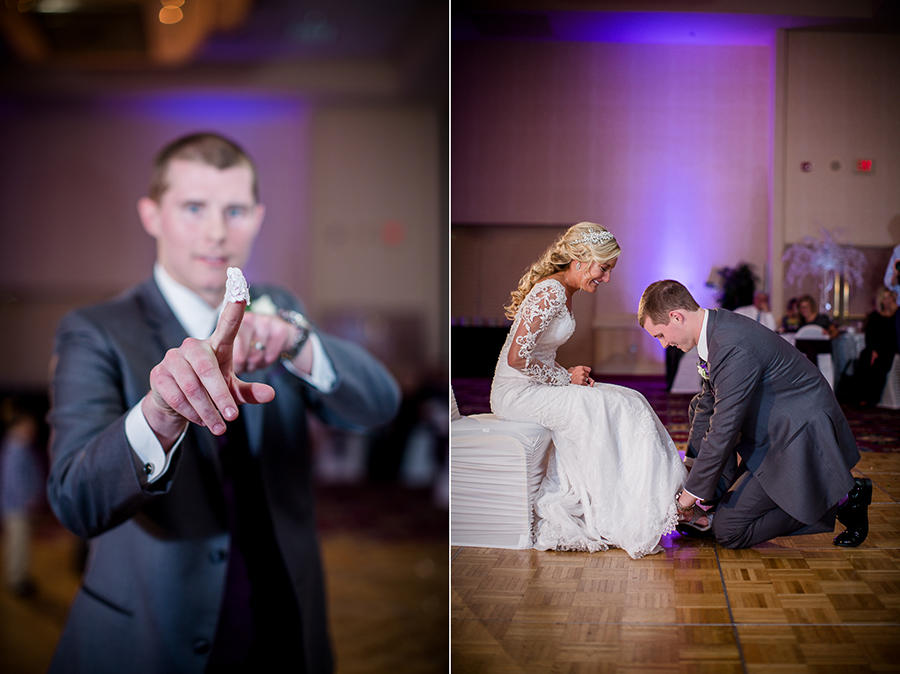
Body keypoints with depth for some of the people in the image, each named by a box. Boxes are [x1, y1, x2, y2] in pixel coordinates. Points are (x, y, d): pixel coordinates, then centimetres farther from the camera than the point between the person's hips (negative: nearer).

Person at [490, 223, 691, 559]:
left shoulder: (562, 291, 12)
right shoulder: (551, 292, -20)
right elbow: (517, 357, -24)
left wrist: (568, 374, 2)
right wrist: (564, 377, -13)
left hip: (534, 385, 9)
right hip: (516, 392, -9)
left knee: (629, 402, -3)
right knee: (614, 409, -16)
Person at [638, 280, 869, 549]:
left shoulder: (733, 349, -29)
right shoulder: (714, 329, 3)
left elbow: (724, 430, -24)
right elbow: (708, 404, 17)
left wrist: (692, 490, -14)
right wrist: (690, 465, 21)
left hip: (803, 438, -10)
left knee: (728, 532, -8)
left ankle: (838, 498, -3)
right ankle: (718, 500, 15)